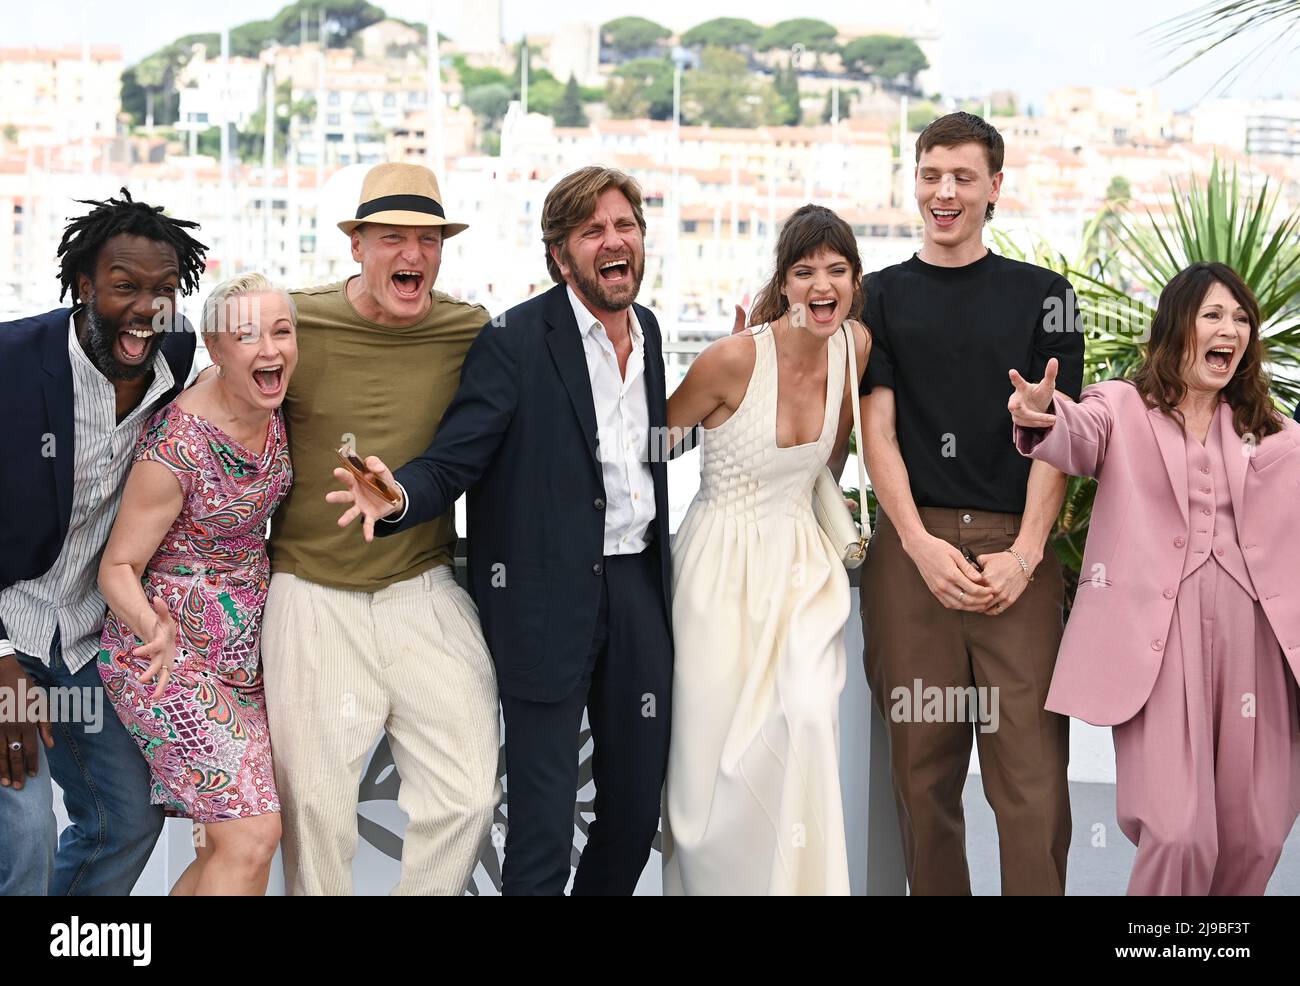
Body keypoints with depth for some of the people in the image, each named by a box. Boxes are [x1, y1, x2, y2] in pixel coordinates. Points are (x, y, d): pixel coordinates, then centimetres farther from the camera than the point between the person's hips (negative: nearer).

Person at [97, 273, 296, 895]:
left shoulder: (274, 411, -2)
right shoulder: (176, 446, -23)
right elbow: (118, 567, -15)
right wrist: (152, 627, -34)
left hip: (243, 652, 8)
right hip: (173, 656, -8)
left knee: (234, 840, 9)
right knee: (251, 835, -14)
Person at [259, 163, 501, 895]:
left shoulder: (471, 332, -2)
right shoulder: (293, 324, -5)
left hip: (426, 592, 1)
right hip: (312, 595, -1)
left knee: (469, 795, -1)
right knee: (314, 807, 7)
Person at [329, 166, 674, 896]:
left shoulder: (648, 329, 10)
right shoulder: (517, 341, -10)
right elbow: (452, 462, -15)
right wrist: (398, 496, -33)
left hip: (639, 583, 6)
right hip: (551, 595, -6)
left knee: (639, 797, 14)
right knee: (543, 822, -2)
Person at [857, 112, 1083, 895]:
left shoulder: (1042, 295, 11)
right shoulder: (883, 296, 12)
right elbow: (878, 430, 6)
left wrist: (1025, 553, -7)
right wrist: (921, 544, -7)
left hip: (1016, 551, -1)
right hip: (914, 546, 1)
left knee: (1032, 766, -7)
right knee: (924, 764, 2)